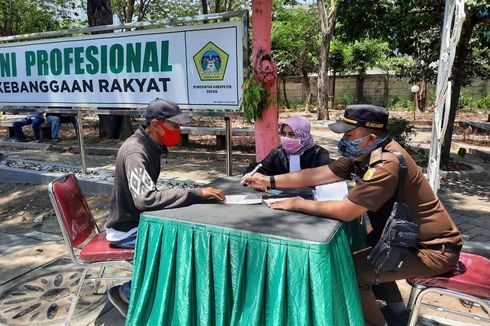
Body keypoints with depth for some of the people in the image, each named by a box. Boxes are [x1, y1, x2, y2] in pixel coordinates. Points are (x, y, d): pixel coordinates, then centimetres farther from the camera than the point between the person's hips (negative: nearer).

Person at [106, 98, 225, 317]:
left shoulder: (151, 147, 3)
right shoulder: (135, 152, -26)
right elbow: (145, 199, -39)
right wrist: (196, 193, -39)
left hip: (141, 220, 9)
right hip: (127, 230, -9)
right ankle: (127, 292, -1)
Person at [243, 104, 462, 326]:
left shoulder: (385, 165, -29)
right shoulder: (363, 154, -1)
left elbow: (346, 211, -29)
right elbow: (318, 174, 0)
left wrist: (297, 204, -18)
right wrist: (270, 181, -3)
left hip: (433, 250, -9)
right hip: (408, 235, 9)